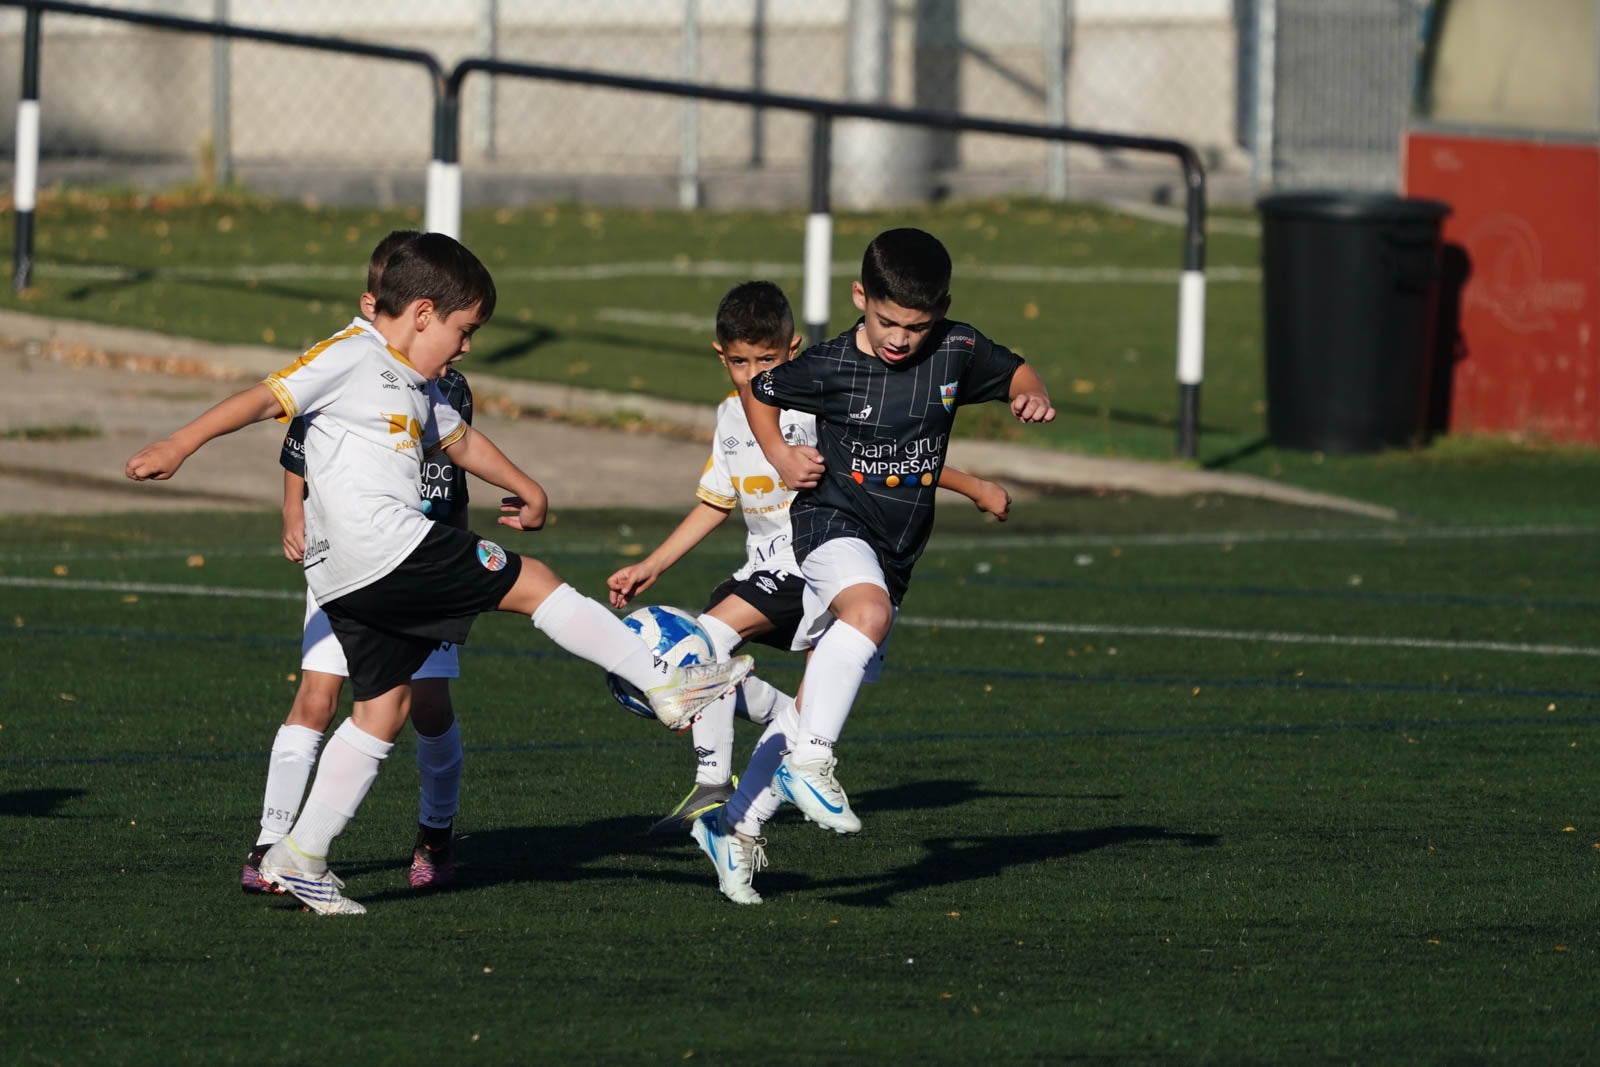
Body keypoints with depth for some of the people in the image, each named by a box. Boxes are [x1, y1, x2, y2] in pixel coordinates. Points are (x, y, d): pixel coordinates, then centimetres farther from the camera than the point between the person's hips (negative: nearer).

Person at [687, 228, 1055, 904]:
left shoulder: (957, 352, -3)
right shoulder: (829, 367, -11)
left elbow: (1013, 372, 15)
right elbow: (759, 391, 7)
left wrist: (1031, 396, -6)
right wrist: (780, 457, -6)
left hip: (894, 551, 5)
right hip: (831, 522, -5)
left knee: (816, 700, 6)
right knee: (869, 612, -38)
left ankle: (737, 828, 14)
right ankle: (810, 762, -38)